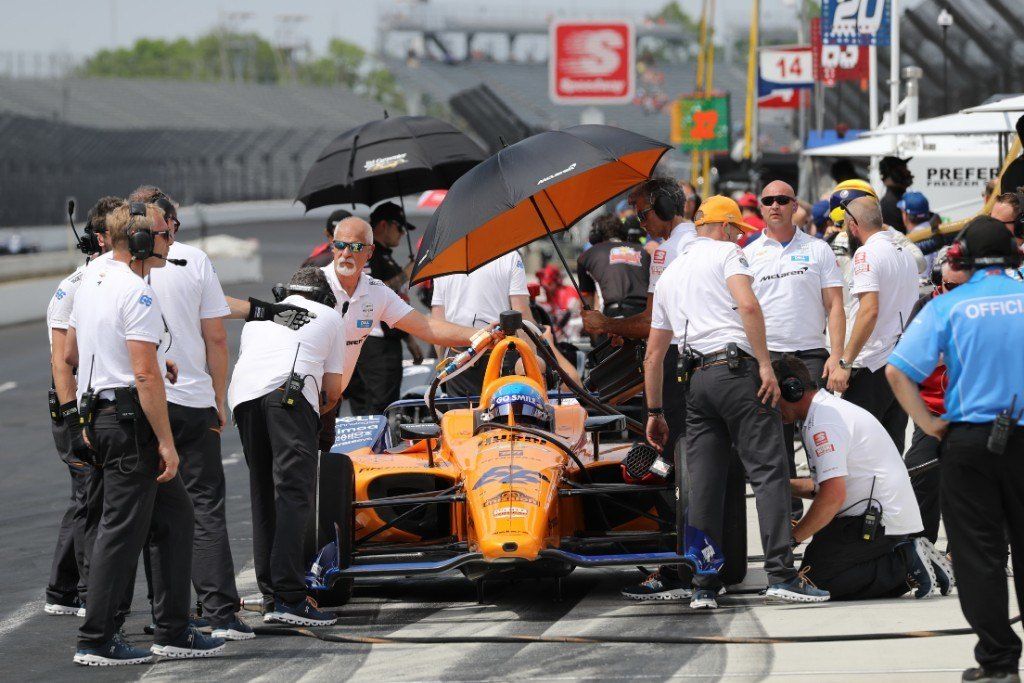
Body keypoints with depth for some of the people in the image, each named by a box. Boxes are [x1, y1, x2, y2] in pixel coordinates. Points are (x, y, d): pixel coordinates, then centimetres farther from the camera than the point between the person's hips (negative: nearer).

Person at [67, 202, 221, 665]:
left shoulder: (90, 282, 14)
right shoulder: (137, 294, -17)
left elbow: (70, 354, 25)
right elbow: (146, 376, -22)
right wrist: (165, 442, -19)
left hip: (99, 414, 10)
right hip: (131, 419, -10)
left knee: (175, 514, 14)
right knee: (122, 530, -5)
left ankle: (173, 631, 15)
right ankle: (96, 641, -1)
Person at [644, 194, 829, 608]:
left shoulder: (668, 275, 25)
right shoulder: (726, 252, 6)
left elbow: (653, 354, 26)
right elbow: (747, 305, -14)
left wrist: (654, 412, 32)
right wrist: (765, 365, -14)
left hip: (696, 381, 6)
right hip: (736, 368, -6)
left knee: (703, 483, 6)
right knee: (768, 471, -8)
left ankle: (704, 585, 4)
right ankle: (781, 575, -17)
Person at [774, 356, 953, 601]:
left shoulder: (822, 422, -16)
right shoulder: (828, 408, 18)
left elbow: (833, 496, -23)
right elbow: (824, 485, 25)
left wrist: (793, 537, -14)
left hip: (880, 522, -10)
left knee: (813, 579, -15)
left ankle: (903, 564, -11)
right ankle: (906, 558, 4)